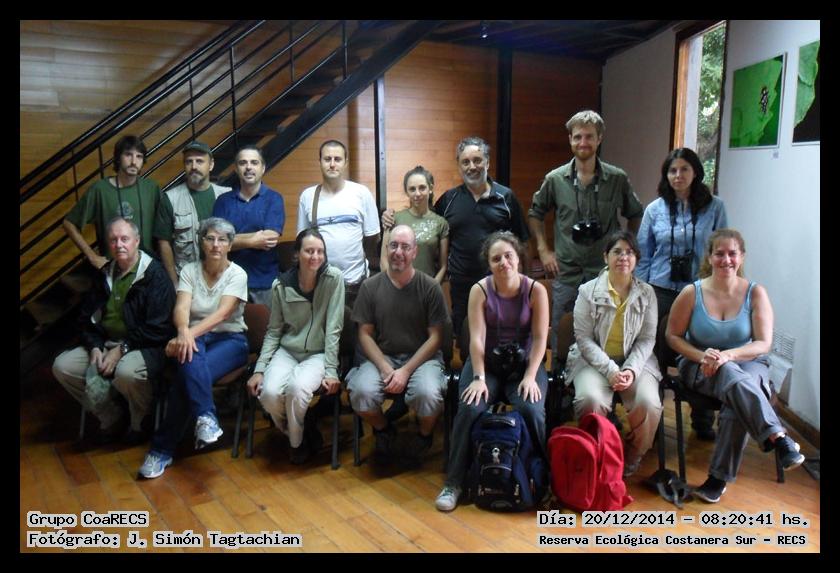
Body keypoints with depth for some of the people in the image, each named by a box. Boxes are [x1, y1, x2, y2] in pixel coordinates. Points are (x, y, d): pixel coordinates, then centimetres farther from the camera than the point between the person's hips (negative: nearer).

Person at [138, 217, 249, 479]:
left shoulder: (237, 274, -4)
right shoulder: (189, 271, 4)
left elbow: (222, 313, -19)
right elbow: (181, 307, -13)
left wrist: (192, 333, -35)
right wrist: (183, 332, -37)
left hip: (229, 340, -2)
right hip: (196, 338, 2)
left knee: (187, 375, -31)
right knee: (191, 353, -37)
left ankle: (162, 449, -23)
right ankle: (206, 417, -41)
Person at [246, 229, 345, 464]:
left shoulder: (334, 279, -11)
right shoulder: (281, 285, -3)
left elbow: (333, 329, -11)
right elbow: (273, 331, 4)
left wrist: (331, 370, -16)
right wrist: (259, 369, -5)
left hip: (318, 354, -2)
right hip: (287, 351, 3)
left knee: (297, 387, -32)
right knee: (269, 392, -26)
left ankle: (297, 441, 0)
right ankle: (299, 433, 7)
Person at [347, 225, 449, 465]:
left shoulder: (430, 287, -4)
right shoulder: (371, 286, 1)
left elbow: (435, 337, -5)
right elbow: (365, 334, 2)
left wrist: (406, 371, -14)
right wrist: (386, 369, -13)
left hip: (422, 357, -1)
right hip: (382, 357, 2)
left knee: (428, 394, -32)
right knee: (361, 392, -28)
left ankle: (425, 435, 7)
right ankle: (383, 430, 10)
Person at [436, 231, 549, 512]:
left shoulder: (536, 290, -5)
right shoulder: (480, 290, -5)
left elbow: (540, 338, -8)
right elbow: (477, 338, -12)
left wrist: (530, 376, -16)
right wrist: (479, 378, -20)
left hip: (524, 363, 0)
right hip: (487, 363, 0)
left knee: (532, 410, -27)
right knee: (470, 409, -24)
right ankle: (454, 482, -10)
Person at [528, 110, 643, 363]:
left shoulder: (618, 179, -1)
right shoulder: (555, 179, 0)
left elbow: (635, 215, 14)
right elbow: (535, 213, 14)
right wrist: (543, 249, 7)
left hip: (606, 273, 0)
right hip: (566, 274, 1)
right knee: (561, 342, 9)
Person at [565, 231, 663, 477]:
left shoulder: (647, 293, 3)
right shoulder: (588, 291, -4)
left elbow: (647, 339, 1)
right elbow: (583, 338, -8)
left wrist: (631, 370, -17)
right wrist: (610, 370, -19)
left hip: (635, 361, 2)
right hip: (594, 360, -2)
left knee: (649, 404, -26)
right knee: (590, 399, -32)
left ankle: (631, 459, 3)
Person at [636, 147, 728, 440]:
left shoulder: (715, 207, 1)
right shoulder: (655, 209, 2)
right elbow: (643, 257, 5)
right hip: (662, 291, 0)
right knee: (655, 357, 5)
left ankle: (703, 422, 26)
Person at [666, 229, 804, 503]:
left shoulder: (755, 292, -2)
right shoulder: (692, 293, -4)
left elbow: (763, 344, -6)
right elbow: (672, 336, 2)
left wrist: (727, 355, -24)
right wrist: (702, 356, -16)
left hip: (748, 364, 1)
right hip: (700, 367, 0)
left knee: (737, 402, -34)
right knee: (732, 377, -37)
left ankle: (719, 478, -26)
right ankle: (778, 437, -41)